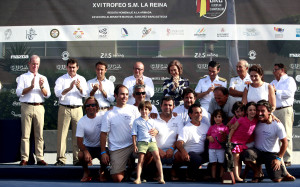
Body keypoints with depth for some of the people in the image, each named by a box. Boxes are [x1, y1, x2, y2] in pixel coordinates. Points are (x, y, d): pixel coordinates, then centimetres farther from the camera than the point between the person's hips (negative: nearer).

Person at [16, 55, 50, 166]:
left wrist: (41, 87, -10)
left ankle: (40, 158, 2)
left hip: (39, 107, 2)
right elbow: (19, 92, -2)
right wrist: (31, 87, -14)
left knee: (39, 135, 0)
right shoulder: (23, 77, 11)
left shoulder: (43, 78, 18)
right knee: (25, 134, -5)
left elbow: (47, 95, 9)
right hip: (26, 107, -2)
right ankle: (24, 159, -3)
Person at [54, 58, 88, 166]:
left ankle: (77, 159, 5)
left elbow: (85, 94, 0)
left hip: (77, 109, 2)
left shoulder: (81, 79, 13)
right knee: (62, 134, -4)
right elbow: (58, 93, -8)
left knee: (78, 134, 0)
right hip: (64, 108, -2)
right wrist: (69, 88, -22)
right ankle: (61, 159, -1)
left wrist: (79, 88, -20)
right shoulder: (61, 79, 8)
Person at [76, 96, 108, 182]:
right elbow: (79, 141, -15)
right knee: (81, 155, -31)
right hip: (88, 147, 0)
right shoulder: (81, 122, -12)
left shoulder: (103, 115, -10)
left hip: (101, 147, 0)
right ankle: (86, 172, 3)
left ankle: (102, 172, 8)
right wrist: (86, 152, -34)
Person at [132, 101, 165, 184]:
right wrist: (134, 145, -3)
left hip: (152, 141, 2)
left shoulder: (152, 121, 16)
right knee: (141, 160, -5)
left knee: (157, 157, -11)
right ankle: (138, 178, -4)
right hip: (142, 142, -2)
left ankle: (161, 177, -10)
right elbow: (134, 134, 3)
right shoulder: (136, 121, 5)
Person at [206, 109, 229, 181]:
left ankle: (221, 176, 7)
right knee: (213, 163, 3)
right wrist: (209, 137, -6)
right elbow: (207, 136, 16)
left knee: (222, 163, 1)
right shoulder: (211, 127, 12)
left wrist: (223, 133, -15)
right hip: (212, 148, 2)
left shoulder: (225, 127, 4)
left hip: (221, 148, -2)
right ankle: (213, 177, 5)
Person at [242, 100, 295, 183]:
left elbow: (284, 142, -6)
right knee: (246, 154, -33)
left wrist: (278, 158, -11)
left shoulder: (277, 125, -13)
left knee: (276, 180, -16)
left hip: (272, 154, -2)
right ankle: (258, 173, -4)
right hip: (258, 151, 3)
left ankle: (283, 172, 23)